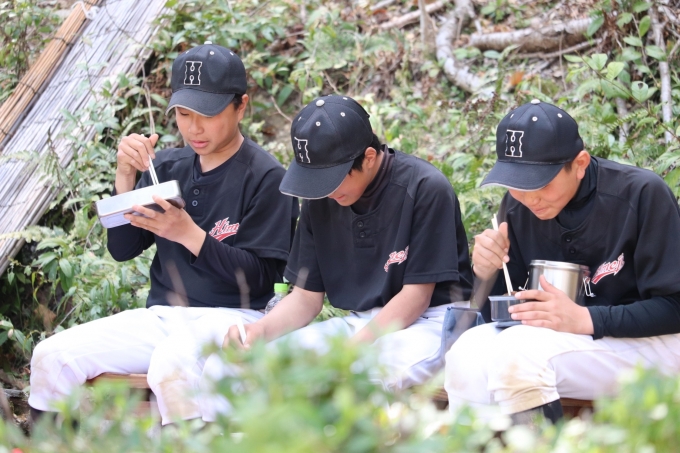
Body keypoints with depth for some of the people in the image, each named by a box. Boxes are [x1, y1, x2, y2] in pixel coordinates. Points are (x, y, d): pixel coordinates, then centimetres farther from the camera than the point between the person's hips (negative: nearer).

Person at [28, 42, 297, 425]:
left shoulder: (265, 176, -7)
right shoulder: (168, 166, 11)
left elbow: (260, 278, -11)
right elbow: (122, 249, 8)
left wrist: (188, 234, -21)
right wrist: (126, 178, -6)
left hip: (230, 318, -6)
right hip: (161, 317, 6)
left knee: (172, 366, -38)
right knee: (52, 357, -12)